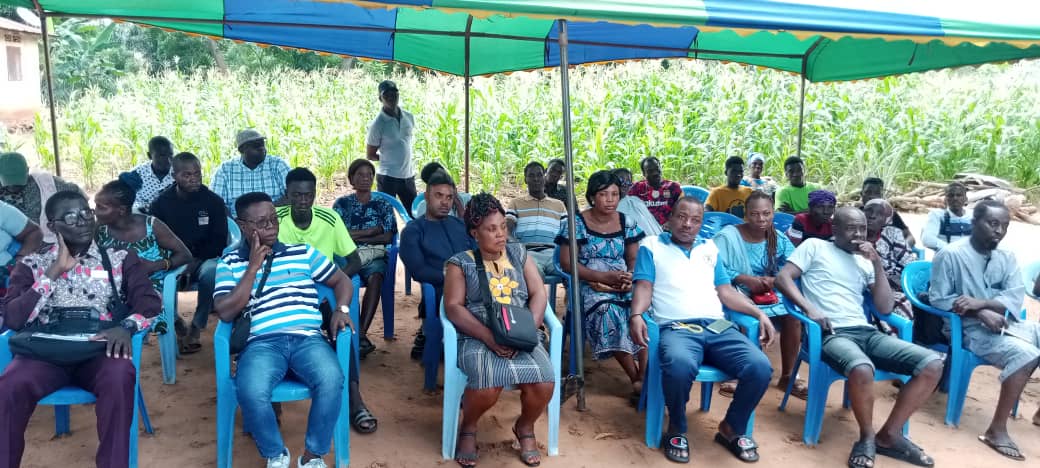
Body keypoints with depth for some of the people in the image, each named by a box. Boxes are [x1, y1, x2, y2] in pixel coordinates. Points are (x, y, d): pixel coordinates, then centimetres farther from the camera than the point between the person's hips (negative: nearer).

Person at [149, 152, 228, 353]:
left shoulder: (213, 201, -3)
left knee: (211, 272, -36)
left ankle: (197, 327, -16)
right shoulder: (161, 203, 1)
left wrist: (195, 262, -21)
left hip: (204, 260, -1)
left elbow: (219, 242, -4)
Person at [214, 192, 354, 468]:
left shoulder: (303, 253, 17)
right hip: (262, 343, -1)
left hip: (308, 338, 1)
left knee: (331, 380, -32)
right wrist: (253, 267, -3)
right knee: (251, 392, -34)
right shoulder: (230, 263, 13)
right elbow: (225, 312, 0)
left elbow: (342, 280, 22)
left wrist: (342, 309, 0)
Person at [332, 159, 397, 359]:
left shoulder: (383, 205, 19)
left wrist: (355, 236, -1)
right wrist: (370, 231, -2)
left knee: (375, 276, -37)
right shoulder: (342, 203, 19)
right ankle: (359, 335, -40)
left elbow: (388, 237, 6)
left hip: (374, 255, 1)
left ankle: (361, 332, -43)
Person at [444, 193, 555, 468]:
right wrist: (489, 337, -17)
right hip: (478, 338, -3)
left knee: (543, 383, -25)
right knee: (487, 386, -33)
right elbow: (454, 307, -4)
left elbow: (538, 294, 8)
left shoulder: (519, 254, 15)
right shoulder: (461, 263, 5)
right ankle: (468, 429, 2)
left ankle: (525, 428, 9)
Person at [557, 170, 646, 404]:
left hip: (624, 285, 3)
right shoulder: (575, 223, -2)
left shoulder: (627, 223, 10)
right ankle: (636, 379, -21)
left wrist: (630, 278, -14)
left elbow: (634, 258, 11)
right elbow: (567, 262, -7)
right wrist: (603, 277, -16)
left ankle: (644, 379, -24)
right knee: (607, 312, -35)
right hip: (591, 286, -3)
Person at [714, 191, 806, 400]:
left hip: (770, 294, 4)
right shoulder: (728, 235, -9)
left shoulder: (779, 239, 7)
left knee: (793, 318, -20)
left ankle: (787, 376, -1)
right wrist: (744, 279, -24)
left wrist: (773, 281, -21)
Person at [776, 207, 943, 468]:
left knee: (933, 364, -13)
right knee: (862, 370, -39)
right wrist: (810, 309, -16)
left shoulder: (865, 262, 23)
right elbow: (783, 278, -2)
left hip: (866, 331, 6)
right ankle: (867, 437, -10)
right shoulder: (815, 246, 10)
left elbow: (885, 308, 14)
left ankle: (889, 435, 0)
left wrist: (878, 264, 6)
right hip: (831, 334, -6)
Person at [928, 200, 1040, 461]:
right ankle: (996, 430, -24)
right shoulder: (950, 254, -10)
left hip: (1007, 324, 7)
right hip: (971, 330, -7)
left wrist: (979, 302, -22)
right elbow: (938, 299, -13)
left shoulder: (1007, 257, 9)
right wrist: (981, 313, -23)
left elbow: (1016, 298, -2)